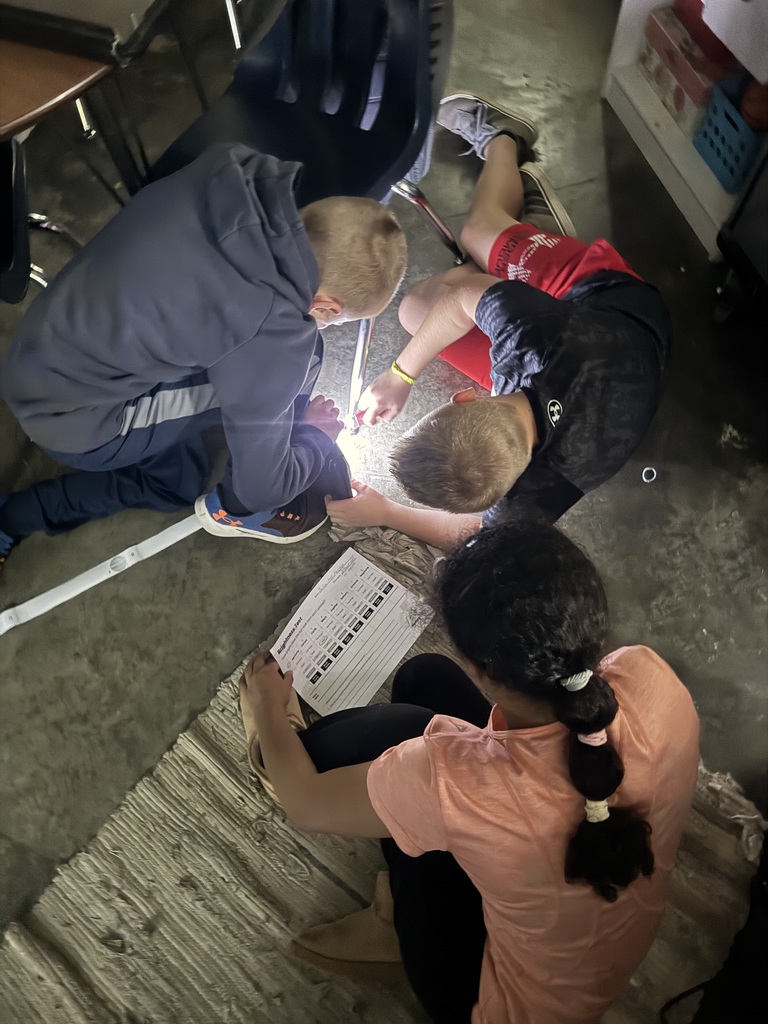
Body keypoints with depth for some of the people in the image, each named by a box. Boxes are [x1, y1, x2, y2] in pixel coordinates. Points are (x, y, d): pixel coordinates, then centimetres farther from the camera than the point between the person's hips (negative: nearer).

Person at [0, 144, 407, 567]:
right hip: (77, 423, -8)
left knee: (177, 483, 28)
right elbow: (260, 484, -16)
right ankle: (236, 508, 9)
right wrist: (318, 436, 4)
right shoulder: (273, 332, -30)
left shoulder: (234, 174, -10)